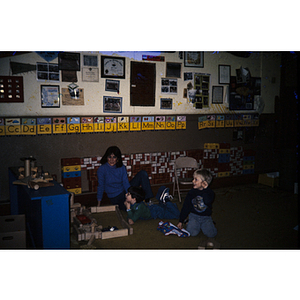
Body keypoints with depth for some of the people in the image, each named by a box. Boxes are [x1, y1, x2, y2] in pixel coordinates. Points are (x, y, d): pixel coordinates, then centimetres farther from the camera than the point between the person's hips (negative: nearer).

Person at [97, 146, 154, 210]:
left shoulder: (122, 168, -4)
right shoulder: (102, 169, -15)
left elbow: (126, 183, -10)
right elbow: (101, 186, -11)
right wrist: (99, 205, -9)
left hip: (125, 190, 4)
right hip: (115, 198, -4)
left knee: (143, 173, -10)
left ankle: (149, 199, -14)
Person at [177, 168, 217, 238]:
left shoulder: (210, 192, -9)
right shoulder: (191, 192, -3)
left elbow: (207, 202, -33)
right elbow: (185, 207, 2)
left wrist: (205, 189, -29)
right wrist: (181, 221, 2)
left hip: (206, 217, 0)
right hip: (194, 215, 1)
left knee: (211, 234, -19)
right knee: (192, 232, -22)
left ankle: (208, 224, 13)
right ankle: (191, 223, 11)